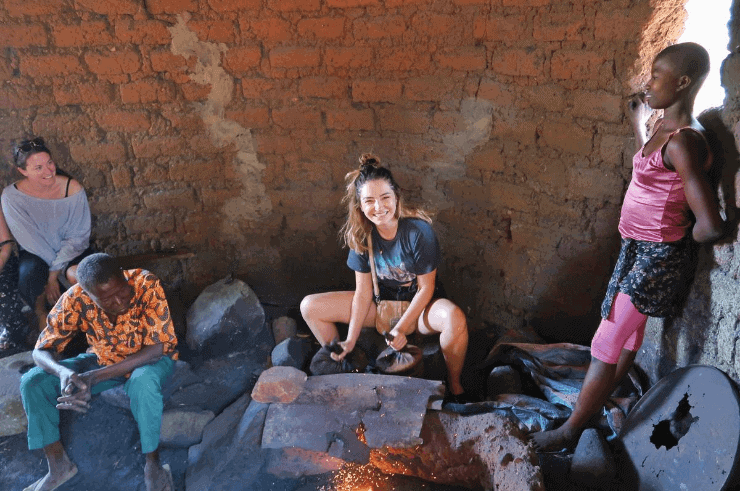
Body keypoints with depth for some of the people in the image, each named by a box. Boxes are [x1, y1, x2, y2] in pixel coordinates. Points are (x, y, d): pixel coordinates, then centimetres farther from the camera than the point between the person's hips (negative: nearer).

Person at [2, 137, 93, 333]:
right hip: (34, 253, 0)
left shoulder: (73, 189, -16)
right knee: (29, 273, -35)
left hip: (71, 250, 0)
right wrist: (57, 269, -20)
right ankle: (41, 314, -3)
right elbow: (29, 240, -15)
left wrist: (54, 273, -20)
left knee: (80, 277, -34)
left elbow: (78, 236, -13)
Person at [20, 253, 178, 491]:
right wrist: (63, 372, -39)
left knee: (143, 382, -39)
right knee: (32, 382, -13)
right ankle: (59, 465, 3)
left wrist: (95, 377, -38)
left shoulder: (146, 285, -30)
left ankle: (153, 465, -17)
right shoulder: (76, 299, -21)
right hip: (103, 360, 4)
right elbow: (42, 350, -14)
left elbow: (157, 348, -31)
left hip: (149, 360, -4)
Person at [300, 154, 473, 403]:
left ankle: (454, 387, -11)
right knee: (310, 307, -9)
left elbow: (426, 288, -17)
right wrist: (350, 341, -13)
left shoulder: (418, 231, -24)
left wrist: (401, 328, -24)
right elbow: (364, 291, -8)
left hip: (418, 304, -4)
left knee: (455, 319, -39)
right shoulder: (360, 235, -11)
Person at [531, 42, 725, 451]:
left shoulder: (683, 142, -25)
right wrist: (638, 123, 24)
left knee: (605, 346, -1)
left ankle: (571, 430, 14)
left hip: (657, 257, -10)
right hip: (640, 250, 10)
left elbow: (710, 226, -29)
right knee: (628, 333, 23)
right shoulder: (666, 128, 5)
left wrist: (682, 241, -10)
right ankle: (598, 402, 41)